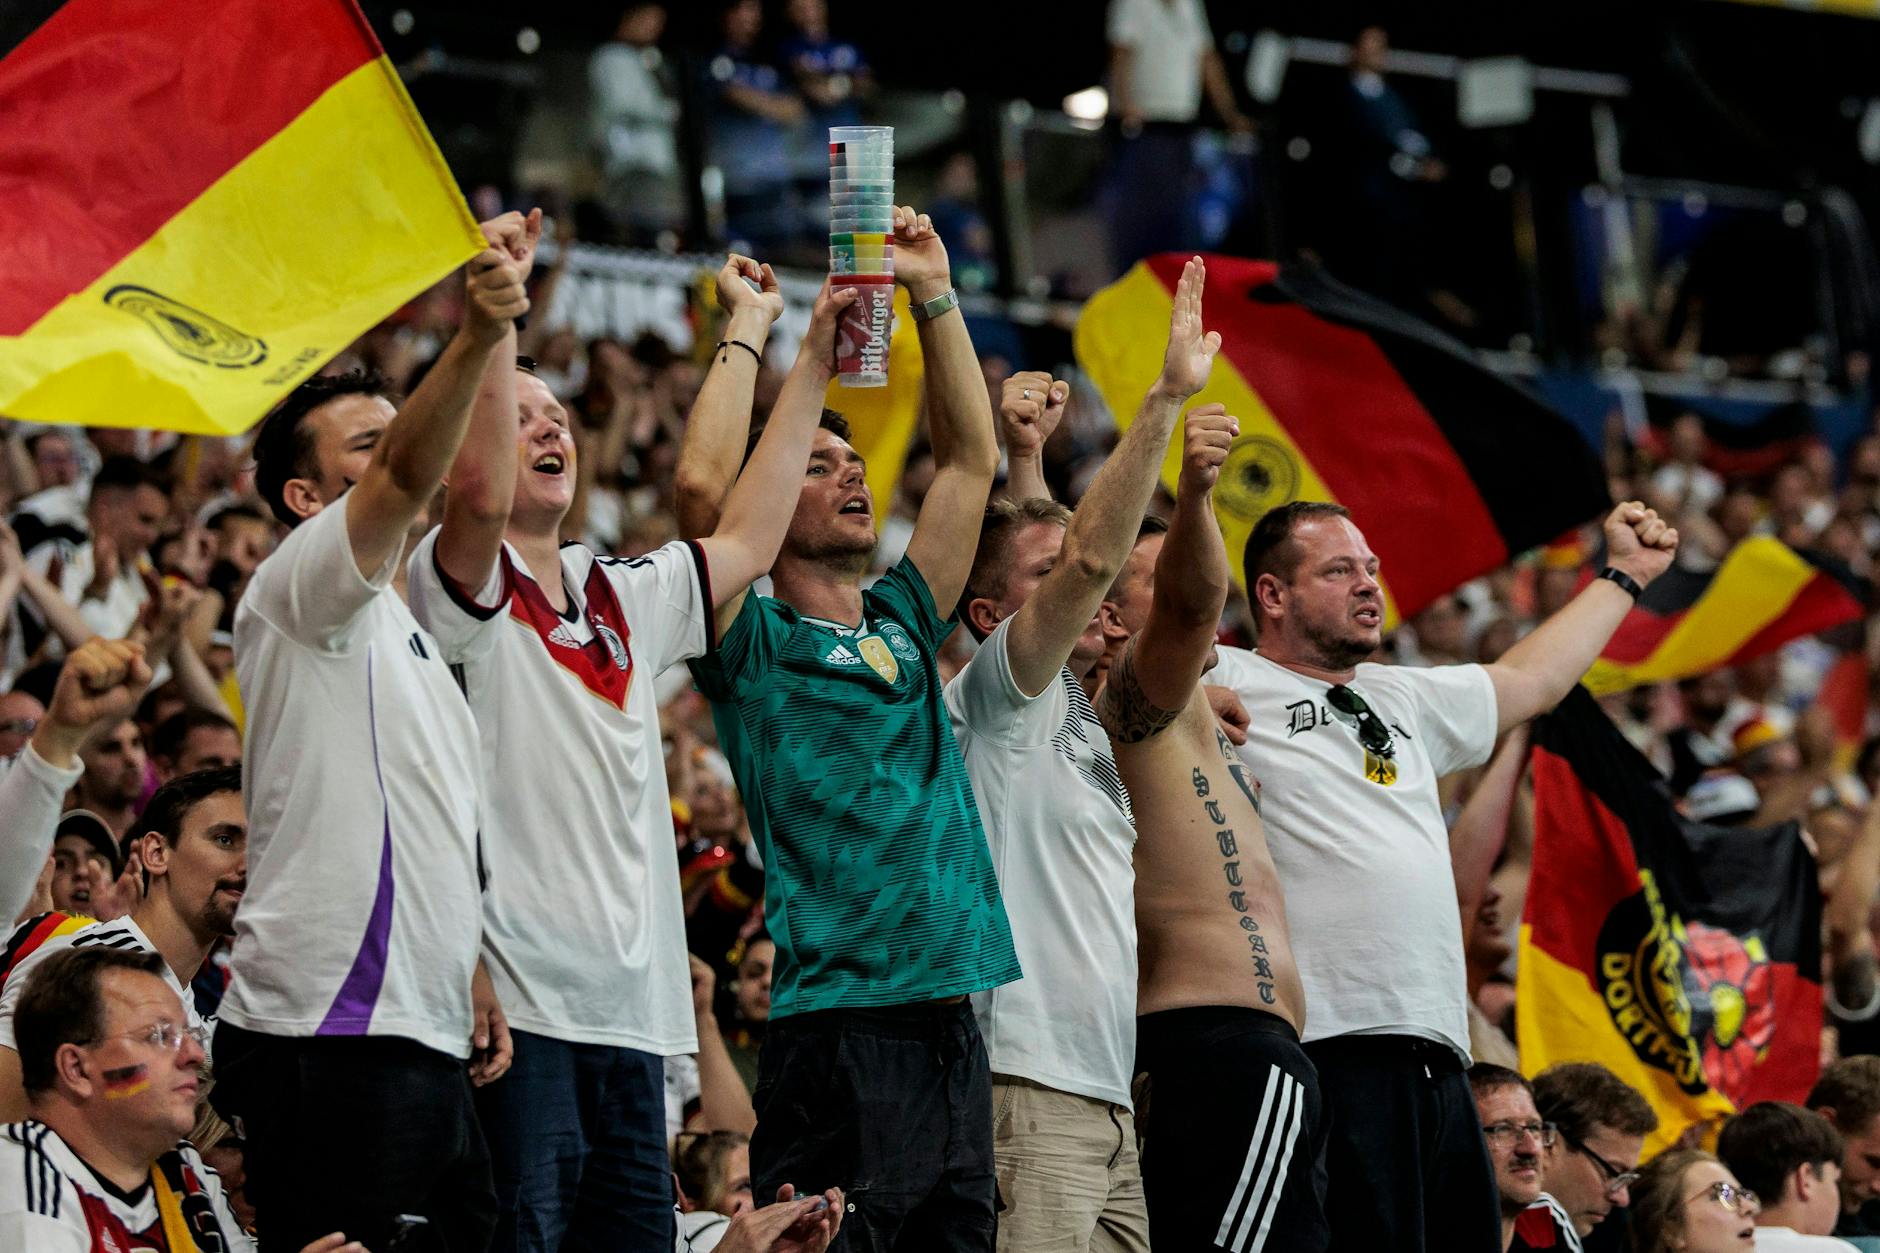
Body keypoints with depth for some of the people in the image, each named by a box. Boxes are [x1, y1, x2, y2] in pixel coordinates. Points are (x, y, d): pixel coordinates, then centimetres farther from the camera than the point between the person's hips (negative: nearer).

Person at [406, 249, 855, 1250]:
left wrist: (813, 361, 27)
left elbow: (745, 543, 27)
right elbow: (482, 497, -21)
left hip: (633, 1012, 7)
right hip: (520, 1013, -7)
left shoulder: (624, 600, 21)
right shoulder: (459, 585, -2)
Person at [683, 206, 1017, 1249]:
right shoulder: (754, 645, 1)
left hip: (952, 1024, 7)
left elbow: (971, 458, 20)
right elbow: (701, 486, -14)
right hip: (836, 1026, -7)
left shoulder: (903, 627, 18)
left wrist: (934, 295, 15)